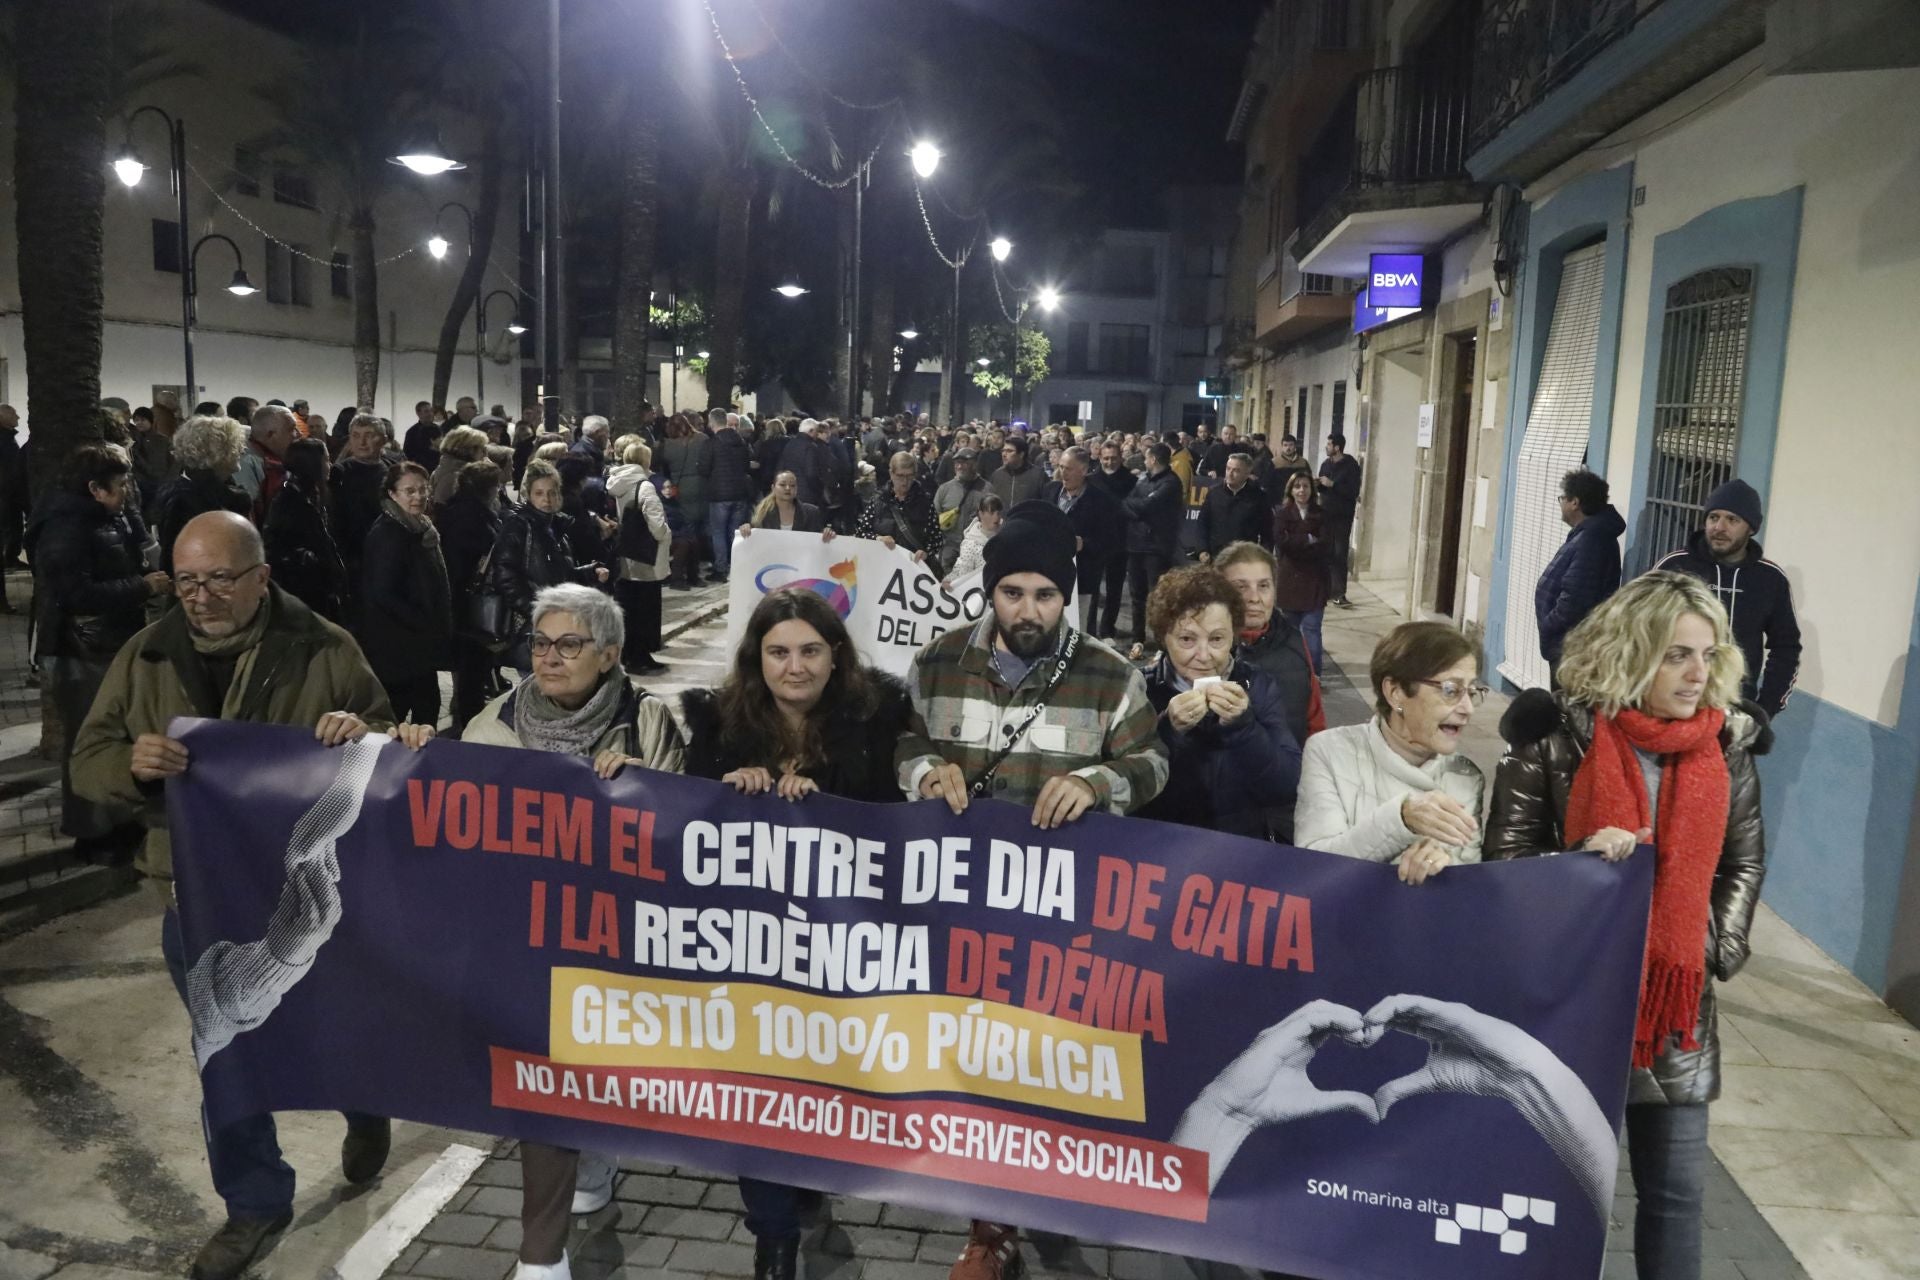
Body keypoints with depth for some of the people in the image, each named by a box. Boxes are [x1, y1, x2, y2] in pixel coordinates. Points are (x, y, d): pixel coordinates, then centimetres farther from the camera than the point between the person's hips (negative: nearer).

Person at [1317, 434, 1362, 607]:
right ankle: (1325, 589, 13)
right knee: (1325, 553, 4)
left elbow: (1354, 492, -15)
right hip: (1325, 514, 5)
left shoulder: (1351, 465, -8)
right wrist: (1317, 484, -6)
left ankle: (1339, 593, -5)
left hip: (1343, 517, -5)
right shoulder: (1326, 464, 9)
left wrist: (1332, 484, -19)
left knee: (1340, 555, -5)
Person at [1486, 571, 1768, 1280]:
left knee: (1676, 1187, 10)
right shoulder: (1557, 738, -11)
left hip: (1676, 999, 3)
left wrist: (1716, 951, 2)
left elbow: (1744, 862, 12)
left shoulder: (1728, 747, 1)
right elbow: (1505, 858, -7)